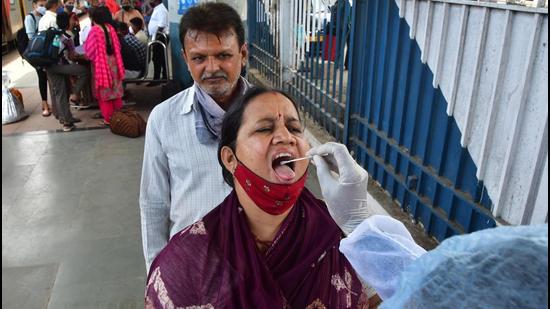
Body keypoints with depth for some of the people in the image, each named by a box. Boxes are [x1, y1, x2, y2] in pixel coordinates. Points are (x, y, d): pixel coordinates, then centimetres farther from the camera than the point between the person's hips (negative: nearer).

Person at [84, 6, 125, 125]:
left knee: (104, 90, 5)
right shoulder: (110, 28, 1)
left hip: (101, 64, -5)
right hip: (113, 61, 5)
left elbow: (89, 49, -8)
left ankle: (108, 118, 9)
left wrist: (85, 44, 14)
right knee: (115, 88, 14)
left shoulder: (94, 30, -14)